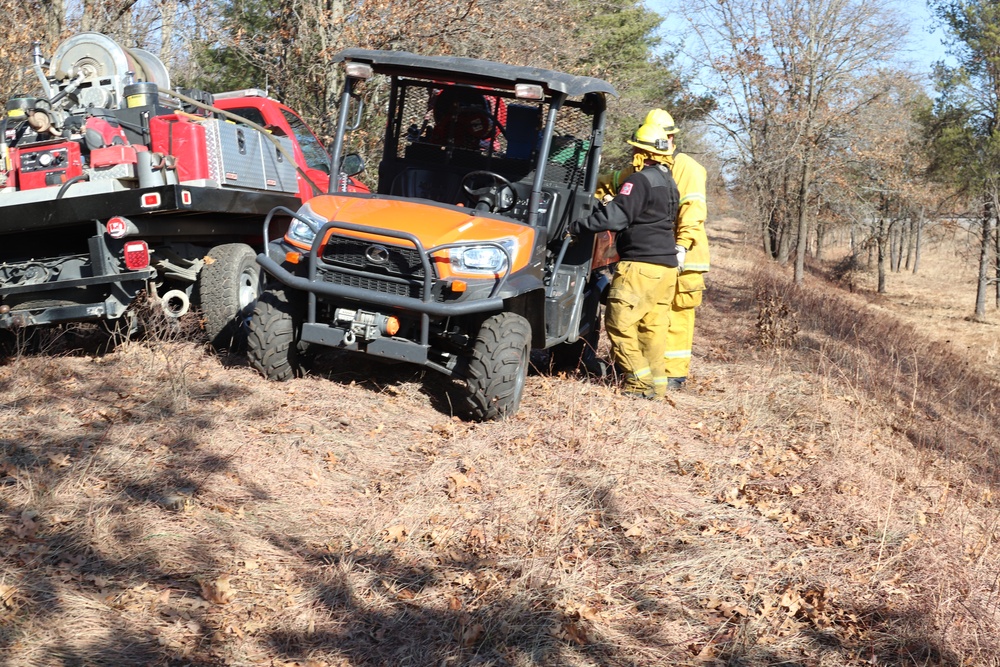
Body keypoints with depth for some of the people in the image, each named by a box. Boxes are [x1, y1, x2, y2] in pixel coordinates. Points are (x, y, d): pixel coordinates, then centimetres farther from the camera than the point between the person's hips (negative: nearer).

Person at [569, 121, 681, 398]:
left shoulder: (639, 180, -12)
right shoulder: (668, 181, 18)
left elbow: (615, 217, -20)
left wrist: (576, 227, -15)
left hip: (641, 264, -9)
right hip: (667, 264, 9)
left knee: (619, 322, -5)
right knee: (653, 325, 11)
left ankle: (641, 381, -6)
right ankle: (657, 381, 13)